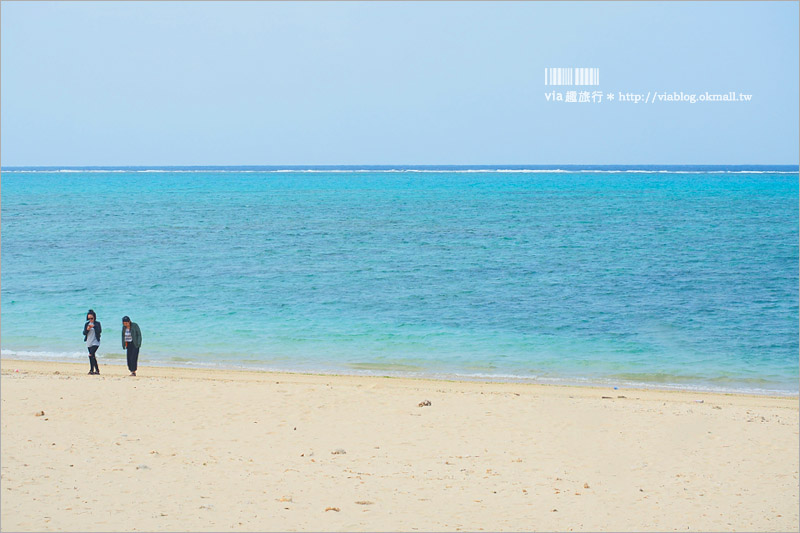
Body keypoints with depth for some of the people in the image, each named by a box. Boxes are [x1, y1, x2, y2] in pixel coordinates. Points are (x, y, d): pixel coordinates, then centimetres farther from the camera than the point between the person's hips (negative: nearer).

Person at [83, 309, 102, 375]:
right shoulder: (86, 324, 10)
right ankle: (97, 370, 17)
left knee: (91, 355, -20)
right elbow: (84, 333, 6)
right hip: (89, 343, 5)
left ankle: (91, 370, -18)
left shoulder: (97, 324, -1)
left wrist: (94, 326, -27)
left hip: (95, 342, -5)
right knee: (92, 356, 9)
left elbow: (99, 331, -13)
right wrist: (87, 329, -14)